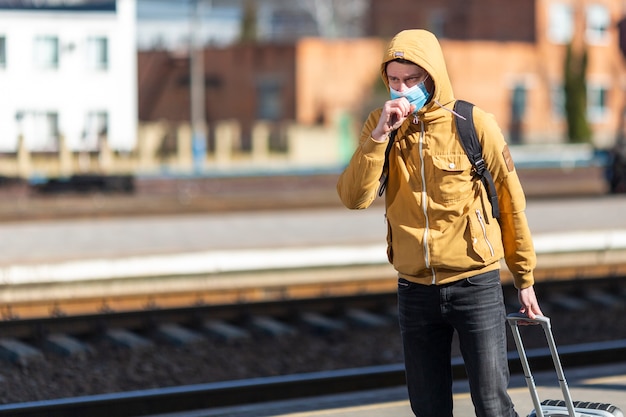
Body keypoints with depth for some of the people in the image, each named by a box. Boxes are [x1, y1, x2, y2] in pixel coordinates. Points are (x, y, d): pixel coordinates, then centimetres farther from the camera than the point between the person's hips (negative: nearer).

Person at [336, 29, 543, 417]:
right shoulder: (380, 126, 1)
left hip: (475, 284, -3)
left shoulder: (474, 124, -8)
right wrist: (380, 136, -23)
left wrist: (525, 279, 5)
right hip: (415, 290, 3)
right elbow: (354, 198, -12)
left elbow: (510, 202, 1)